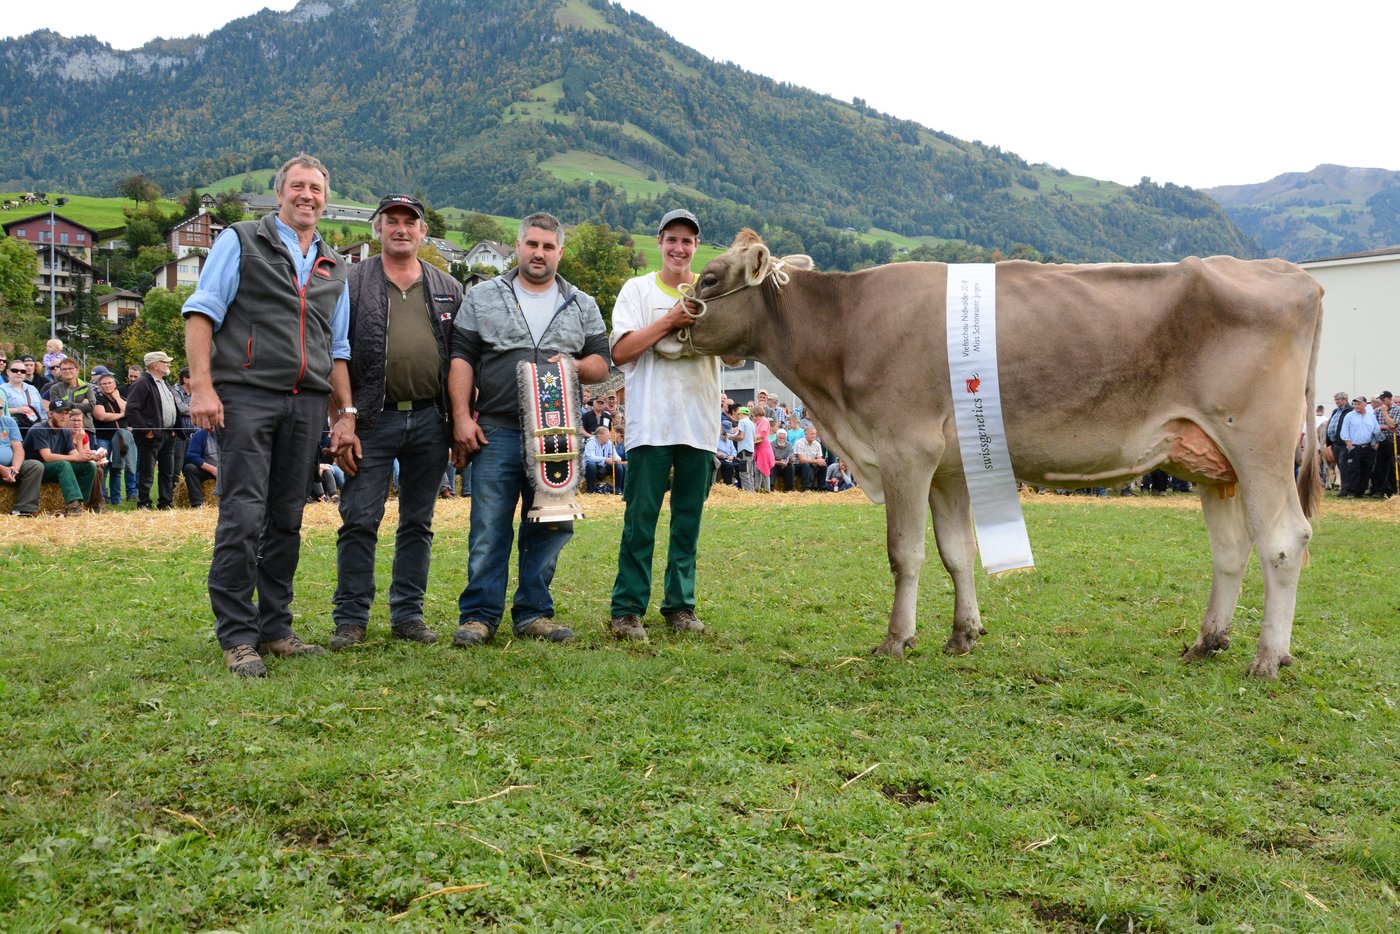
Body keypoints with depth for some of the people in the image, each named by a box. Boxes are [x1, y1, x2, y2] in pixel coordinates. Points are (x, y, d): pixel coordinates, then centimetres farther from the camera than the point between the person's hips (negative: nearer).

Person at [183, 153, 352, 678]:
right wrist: (201, 385, -12)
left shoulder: (334, 269, 21)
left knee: (287, 519, 8)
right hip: (247, 394, -5)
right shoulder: (241, 242, 6)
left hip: (308, 405, 5)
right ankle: (237, 637, -2)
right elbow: (201, 313, -1)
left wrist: (346, 412, 13)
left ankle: (275, 628, 17)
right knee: (243, 516, -9)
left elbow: (338, 349, 22)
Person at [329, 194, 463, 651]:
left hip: (430, 420, 3)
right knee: (359, 520, -3)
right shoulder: (352, 283, 4)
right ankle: (351, 619, 6)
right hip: (373, 419, -3)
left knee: (418, 522, 9)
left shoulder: (448, 289, 12)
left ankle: (408, 614, 18)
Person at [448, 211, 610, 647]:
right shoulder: (483, 297, 9)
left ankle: (533, 612, 14)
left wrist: (576, 365, -9)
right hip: (497, 431, -2)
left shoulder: (583, 306, 15)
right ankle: (479, 615, 4)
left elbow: (602, 363, 14)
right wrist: (461, 418, -5)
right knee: (489, 528, -3)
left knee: (549, 527, 4)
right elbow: (462, 360, 4)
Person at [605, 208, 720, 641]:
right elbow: (620, 352, -5)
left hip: (700, 424, 3)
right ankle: (627, 609, 1)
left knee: (689, 519, 7)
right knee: (640, 517, -4)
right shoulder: (638, 289, 7)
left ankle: (680, 605, 16)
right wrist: (669, 321, -12)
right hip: (651, 423, -3)